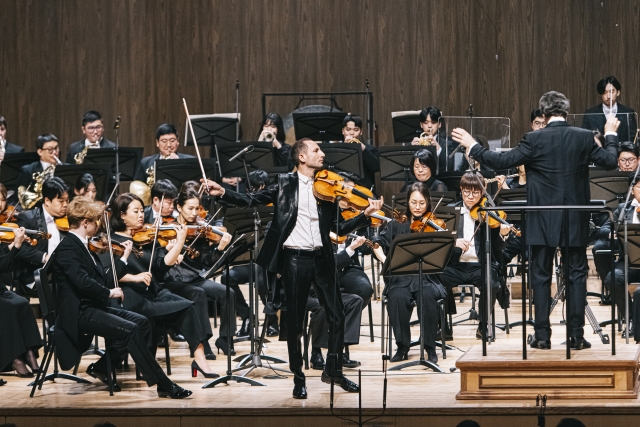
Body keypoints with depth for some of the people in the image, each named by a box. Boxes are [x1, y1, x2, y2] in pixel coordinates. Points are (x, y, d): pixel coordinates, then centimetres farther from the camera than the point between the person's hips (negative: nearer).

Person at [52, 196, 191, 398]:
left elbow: (103, 279, 16)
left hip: (94, 306, 10)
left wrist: (124, 258, 18)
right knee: (130, 329, -23)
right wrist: (109, 292, -18)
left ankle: (101, 367, 6)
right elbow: (83, 282, -28)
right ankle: (164, 385, -21)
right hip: (79, 312, -10)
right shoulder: (67, 249, -14)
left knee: (141, 322, -2)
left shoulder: (82, 246, 17)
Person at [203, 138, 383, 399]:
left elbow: (339, 229, 10)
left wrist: (366, 215, -2)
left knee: (337, 316, 2)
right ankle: (298, 378, 13)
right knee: (295, 321, 2)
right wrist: (223, 194, -14)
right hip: (294, 258, -3)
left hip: (321, 258, 3)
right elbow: (252, 201, 0)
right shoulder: (285, 184, 4)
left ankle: (333, 370, 19)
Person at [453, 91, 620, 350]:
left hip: (543, 221, -1)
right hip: (575, 221, 2)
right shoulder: (584, 137, -4)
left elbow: (503, 161, -12)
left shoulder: (535, 140, -11)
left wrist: (473, 148, -1)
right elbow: (610, 161, 4)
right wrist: (611, 136, 22)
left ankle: (542, 335, 6)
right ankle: (577, 335, 4)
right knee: (577, 275, 7)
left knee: (541, 276, 7)